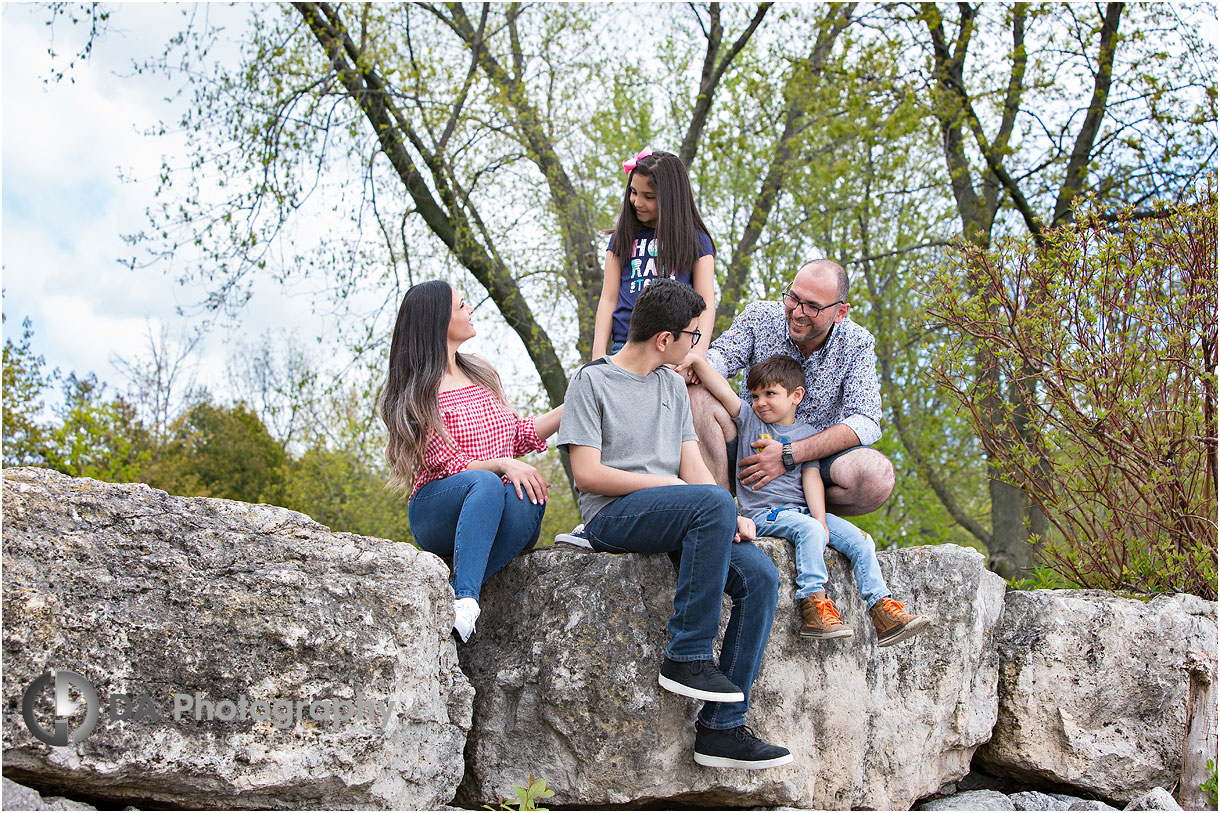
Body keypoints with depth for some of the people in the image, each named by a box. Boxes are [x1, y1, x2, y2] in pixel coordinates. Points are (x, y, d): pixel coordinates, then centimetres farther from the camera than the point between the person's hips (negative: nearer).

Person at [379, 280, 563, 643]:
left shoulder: (481, 373, 18)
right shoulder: (418, 395, -3)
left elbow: (519, 436, 23)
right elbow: (451, 466, -8)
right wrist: (503, 464, -24)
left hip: (499, 510, 5)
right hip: (435, 510, -5)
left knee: (528, 497, -31)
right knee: (486, 484, -38)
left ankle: (456, 598, -39)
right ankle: (464, 600, -50)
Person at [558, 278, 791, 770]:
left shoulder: (672, 384, 22)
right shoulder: (592, 380, 2)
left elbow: (692, 464, 15)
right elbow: (587, 474, -8)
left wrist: (728, 517, -3)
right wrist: (672, 484, -12)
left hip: (681, 518, 7)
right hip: (612, 517, -6)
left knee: (760, 575, -18)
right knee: (712, 501, -34)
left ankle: (720, 728, -18)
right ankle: (687, 657, -26)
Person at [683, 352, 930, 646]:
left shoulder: (806, 433, 12)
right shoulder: (749, 419, 9)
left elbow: (811, 478, 1)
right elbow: (723, 391, -5)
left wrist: (821, 521, -10)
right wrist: (696, 360, -17)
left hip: (803, 509, 4)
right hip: (764, 513, -4)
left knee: (860, 540, -13)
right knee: (809, 530, -33)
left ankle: (881, 607, -13)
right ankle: (814, 605, -36)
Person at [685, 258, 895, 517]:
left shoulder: (857, 344, -9)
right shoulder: (760, 317, -6)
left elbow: (865, 422, -18)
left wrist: (789, 455, -29)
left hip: (817, 457, -1)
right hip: (752, 446, 1)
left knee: (879, 475, -33)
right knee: (700, 394, -26)